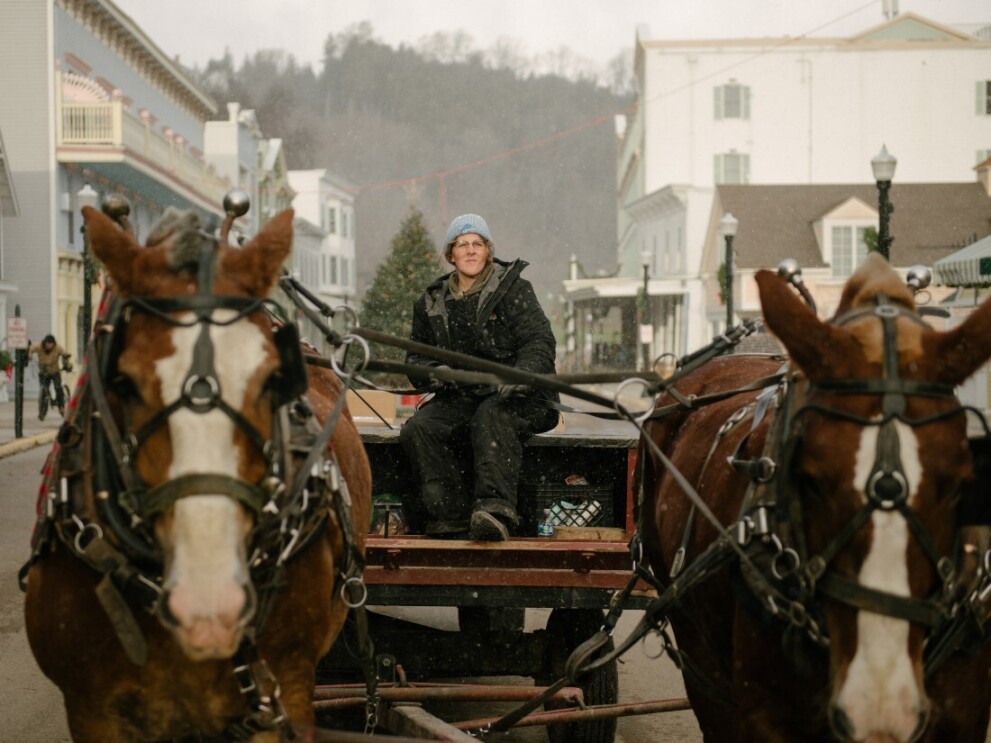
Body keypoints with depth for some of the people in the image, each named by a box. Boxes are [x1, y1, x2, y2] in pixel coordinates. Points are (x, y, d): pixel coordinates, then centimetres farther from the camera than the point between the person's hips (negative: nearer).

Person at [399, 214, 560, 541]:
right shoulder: (432, 302, 15)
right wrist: (433, 371, -3)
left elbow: (540, 342, -7)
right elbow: (416, 354, 22)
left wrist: (522, 374, -29)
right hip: (461, 397, 4)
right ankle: (451, 518, -26)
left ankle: (496, 509, -52)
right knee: (417, 429, -22)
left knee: (492, 417, -38)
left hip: (514, 396, -4)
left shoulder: (513, 289, 2)